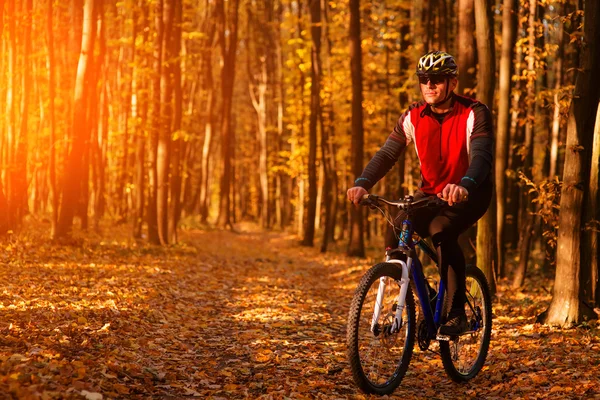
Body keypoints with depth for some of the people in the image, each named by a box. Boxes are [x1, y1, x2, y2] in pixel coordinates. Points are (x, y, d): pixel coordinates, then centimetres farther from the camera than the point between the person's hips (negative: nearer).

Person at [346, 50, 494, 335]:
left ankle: (456, 314, -23)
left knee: (441, 230, -33)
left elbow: (482, 156, -32)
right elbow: (386, 154, -14)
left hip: (471, 193, -4)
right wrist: (362, 183, -34)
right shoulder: (413, 117, -6)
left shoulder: (474, 114, -17)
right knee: (394, 235, -20)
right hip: (430, 193, 4)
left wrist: (463, 185, -54)